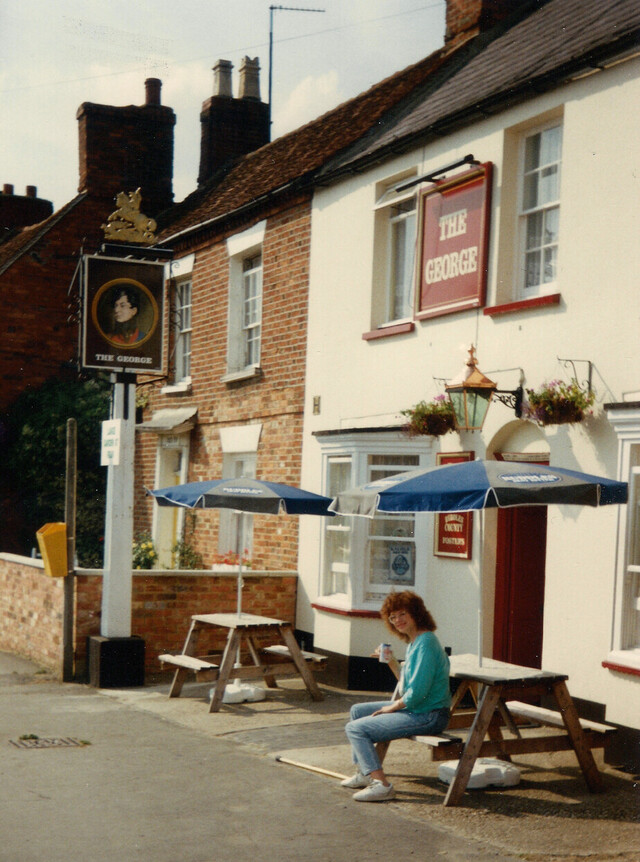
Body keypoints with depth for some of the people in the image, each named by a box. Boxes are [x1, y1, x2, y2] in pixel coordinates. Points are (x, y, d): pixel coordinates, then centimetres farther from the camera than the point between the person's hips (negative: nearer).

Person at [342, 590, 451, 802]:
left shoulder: (425, 643, -20)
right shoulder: (414, 642, 12)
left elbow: (416, 693, -25)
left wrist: (392, 707, -10)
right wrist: (391, 661, 7)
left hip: (428, 716, -11)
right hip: (415, 708, 11)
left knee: (355, 728, -15)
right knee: (357, 711, 23)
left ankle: (381, 784, -18)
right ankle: (364, 773, 28)